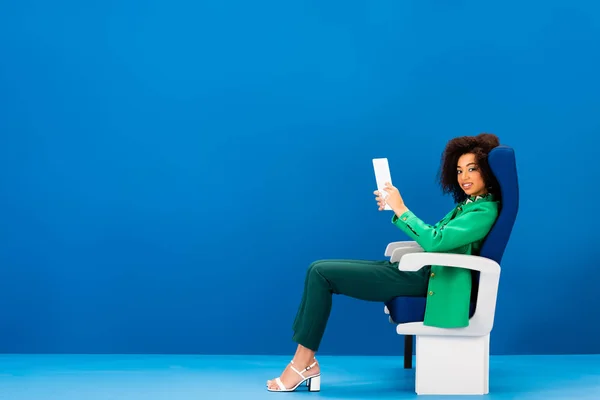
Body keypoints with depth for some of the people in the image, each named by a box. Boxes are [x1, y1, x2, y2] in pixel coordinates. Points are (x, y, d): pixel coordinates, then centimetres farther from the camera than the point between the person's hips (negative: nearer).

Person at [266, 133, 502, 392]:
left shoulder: (485, 211, -14)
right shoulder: (467, 203, 16)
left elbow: (434, 241, -25)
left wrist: (401, 209, -18)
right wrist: (394, 208, 6)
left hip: (424, 281, -10)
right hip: (416, 270, 10)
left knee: (322, 274, -13)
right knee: (319, 269, 1)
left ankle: (304, 363, -6)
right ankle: (305, 361, -4)